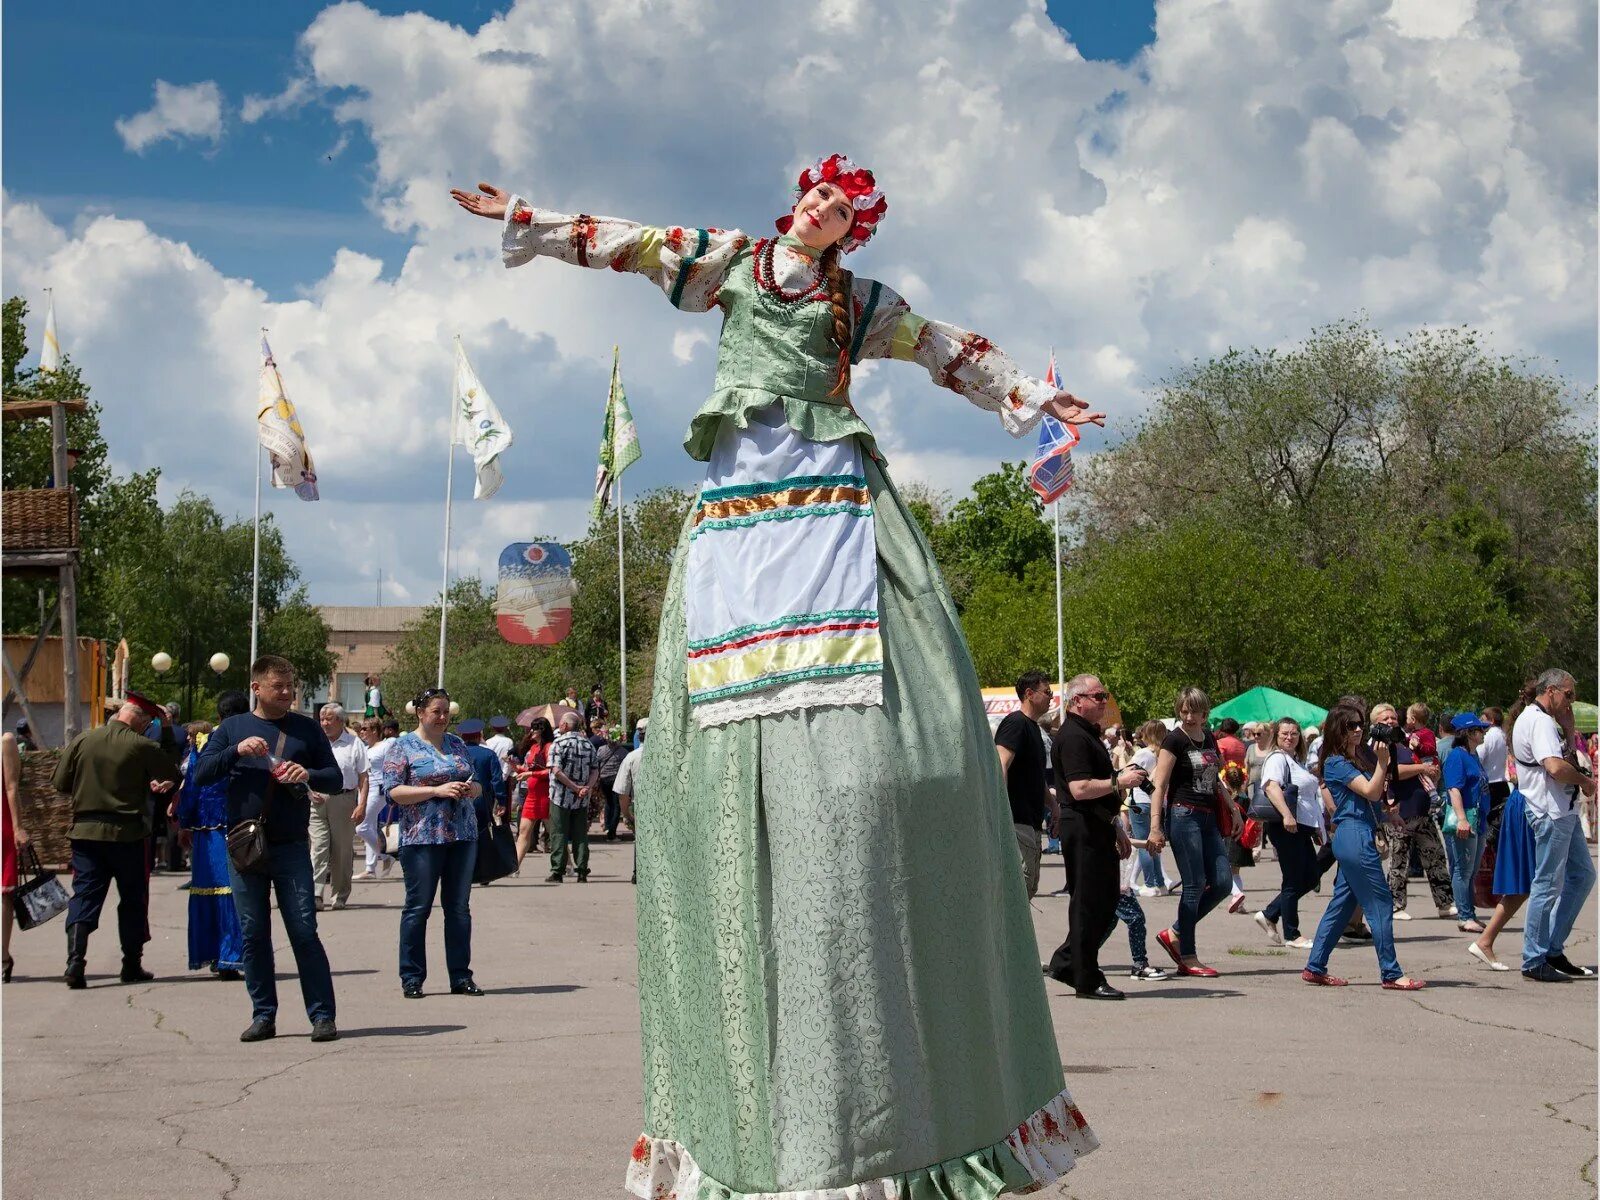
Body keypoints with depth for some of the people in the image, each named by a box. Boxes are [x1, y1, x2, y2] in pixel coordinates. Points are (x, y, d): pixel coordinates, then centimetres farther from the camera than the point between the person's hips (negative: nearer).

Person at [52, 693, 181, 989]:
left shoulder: (83, 740, -1)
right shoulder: (143, 747, -10)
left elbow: (60, 783, 4)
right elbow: (175, 779, 0)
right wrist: (149, 786, 21)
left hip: (85, 831, 2)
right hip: (128, 832, -2)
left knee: (84, 895, 4)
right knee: (133, 899, 11)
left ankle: (74, 960, -12)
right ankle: (132, 965, 15)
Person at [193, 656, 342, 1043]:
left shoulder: (307, 729, 9)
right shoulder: (232, 729, 10)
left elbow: (336, 778, 8)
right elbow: (201, 774, 1)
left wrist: (309, 775, -13)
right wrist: (237, 751, -14)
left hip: (291, 847, -1)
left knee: (304, 932, -5)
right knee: (254, 935, 5)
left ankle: (322, 1015, -3)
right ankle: (263, 1015, 13)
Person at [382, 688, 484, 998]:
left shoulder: (457, 745, 16)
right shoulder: (404, 747, 0)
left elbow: (476, 785, 23)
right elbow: (394, 791, -9)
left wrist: (470, 789, -2)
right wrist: (437, 790, -17)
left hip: (463, 835, 5)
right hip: (422, 836, -5)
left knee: (459, 908, 6)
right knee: (418, 906, -2)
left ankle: (461, 976, 11)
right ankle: (412, 978, 4)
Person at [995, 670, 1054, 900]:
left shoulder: (1032, 727, 20)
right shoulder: (1016, 723, -10)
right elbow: (1000, 766, -23)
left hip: (1031, 823, 10)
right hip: (1017, 821, -10)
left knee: (1029, 888, 13)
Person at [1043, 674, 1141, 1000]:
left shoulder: (1089, 734, 20)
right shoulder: (1072, 737, -14)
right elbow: (1080, 789, -24)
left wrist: (1116, 828, 26)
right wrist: (1120, 780, -19)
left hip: (1099, 829, 10)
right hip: (1082, 830, -10)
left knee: (1107, 901, 12)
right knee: (1088, 904, -5)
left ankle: (1065, 963, 18)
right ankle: (1087, 981, 1)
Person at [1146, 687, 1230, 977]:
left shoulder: (1209, 738, 14)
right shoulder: (1174, 740, -7)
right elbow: (1160, 785, -11)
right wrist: (1155, 826, -17)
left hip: (1208, 818, 8)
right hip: (1183, 815, -8)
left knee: (1222, 882, 3)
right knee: (1195, 884, -7)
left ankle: (1175, 935, 14)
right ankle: (1187, 958, 0)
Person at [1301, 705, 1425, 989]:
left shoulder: (1352, 762, 21)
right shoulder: (1336, 763, -8)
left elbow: (1374, 795, 21)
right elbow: (1371, 791, -16)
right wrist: (1382, 760, -20)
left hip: (1350, 839, 10)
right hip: (1355, 837, -10)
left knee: (1341, 905, 11)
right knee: (1380, 904, -9)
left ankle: (1315, 968, 13)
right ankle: (1391, 974, -8)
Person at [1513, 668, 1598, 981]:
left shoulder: (1537, 719, 19)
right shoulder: (1540, 721, -15)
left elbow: (1566, 756, 20)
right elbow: (1556, 767, -28)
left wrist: (1568, 729, 9)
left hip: (1563, 811, 11)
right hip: (1551, 812, -11)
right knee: (1548, 885, -5)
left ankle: (1552, 949, 18)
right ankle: (1534, 961, 2)